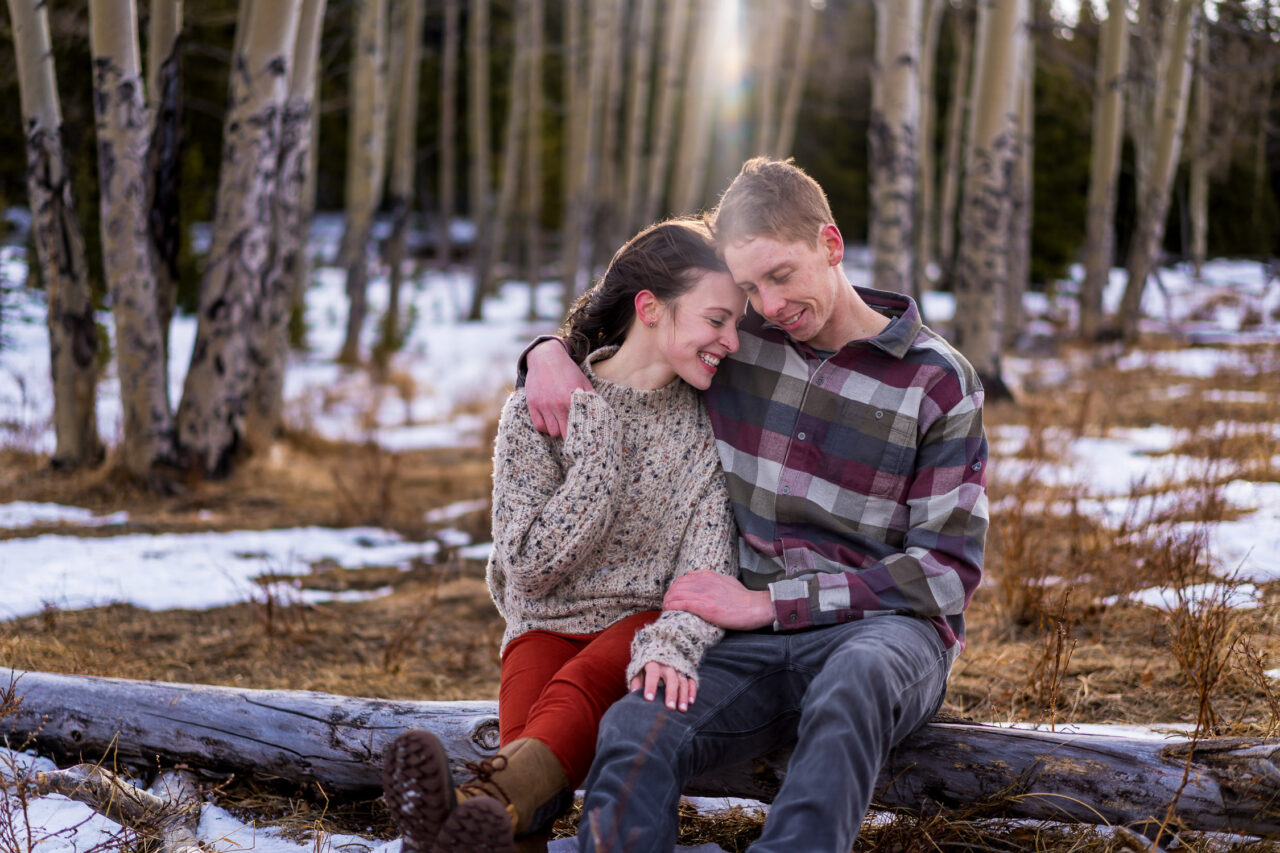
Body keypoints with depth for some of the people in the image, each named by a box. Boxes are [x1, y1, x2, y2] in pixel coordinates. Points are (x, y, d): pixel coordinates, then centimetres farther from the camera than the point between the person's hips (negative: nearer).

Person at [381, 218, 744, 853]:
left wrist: (673, 645, -31)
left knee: (582, 683, -36)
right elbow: (530, 568, -6)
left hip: (643, 621, -1)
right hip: (548, 625, 1)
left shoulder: (709, 424, 3)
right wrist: (603, 455, -14)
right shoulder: (541, 412, -2)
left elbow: (709, 565, -9)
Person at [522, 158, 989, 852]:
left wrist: (766, 603, -10)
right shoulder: (737, 337, 10)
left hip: (886, 627, -2)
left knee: (857, 681, -42)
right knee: (634, 731, -30)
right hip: (760, 639, 3)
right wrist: (549, 351, 2)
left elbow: (949, 568, -5)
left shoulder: (939, 383, 0)